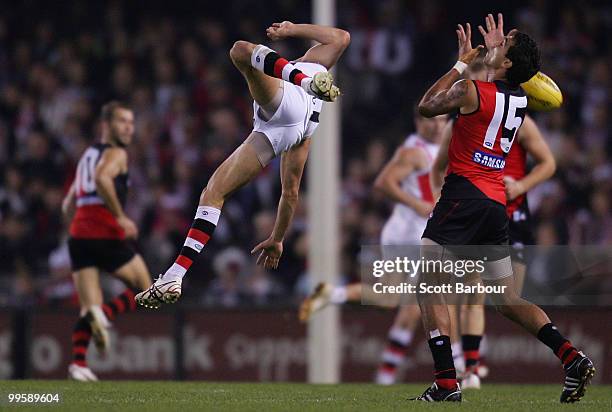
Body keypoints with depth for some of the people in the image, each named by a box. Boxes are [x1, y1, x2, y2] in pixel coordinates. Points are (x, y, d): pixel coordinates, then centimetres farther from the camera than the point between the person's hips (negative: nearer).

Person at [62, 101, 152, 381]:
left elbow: (68, 206, 29)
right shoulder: (115, 153, 0)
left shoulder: (88, 154, 26)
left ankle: (78, 363, -15)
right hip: (106, 234, -7)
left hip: (78, 236, 7)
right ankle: (105, 315, -19)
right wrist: (120, 216, -21)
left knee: (89, 309, 4)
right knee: (145, 290, 6)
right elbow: (102, 178, -23)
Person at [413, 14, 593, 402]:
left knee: (429, 286, -4)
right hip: (497, 203, 7)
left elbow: (427, 106, 6)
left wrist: (461, 64, 11)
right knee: (509, 300, 13)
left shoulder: (473, 91, -10)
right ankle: (573, 358, -3)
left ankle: (447, 382, -15)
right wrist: (489, 53, 39)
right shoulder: (521, 99, 10)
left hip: (464, 195, -7)